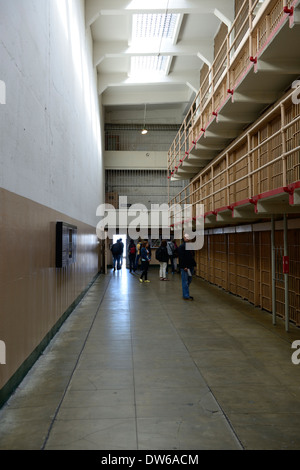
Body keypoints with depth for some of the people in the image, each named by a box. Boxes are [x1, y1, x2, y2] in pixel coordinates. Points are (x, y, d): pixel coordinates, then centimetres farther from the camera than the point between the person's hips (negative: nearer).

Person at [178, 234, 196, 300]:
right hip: (185, 267, -8)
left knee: (189, 281, 14)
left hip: (191, 266, 8)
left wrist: (194, 264, 15)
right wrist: (184, 267, -20)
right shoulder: (182, 246, -11)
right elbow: (181, 258, -16)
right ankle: (186, 296, 2)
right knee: (185, 282, -3)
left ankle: (185, 294, 25)